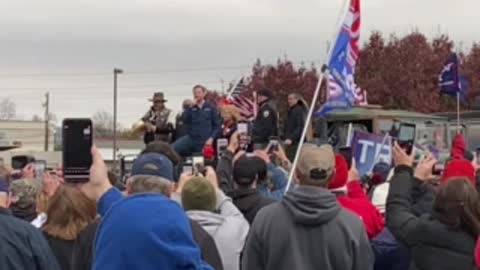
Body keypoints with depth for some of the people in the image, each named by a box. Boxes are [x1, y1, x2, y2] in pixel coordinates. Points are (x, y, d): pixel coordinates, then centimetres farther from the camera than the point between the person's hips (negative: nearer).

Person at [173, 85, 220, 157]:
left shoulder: (211, 108, 5)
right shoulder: (191, 108, 9)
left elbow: (217, 125, 5)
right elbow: (185, 121, -5)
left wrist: (211, 138, -7)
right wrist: (191, 107, -10)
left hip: (204, 141, -1)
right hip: (190, 138, 1)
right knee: (171, 149, -22)